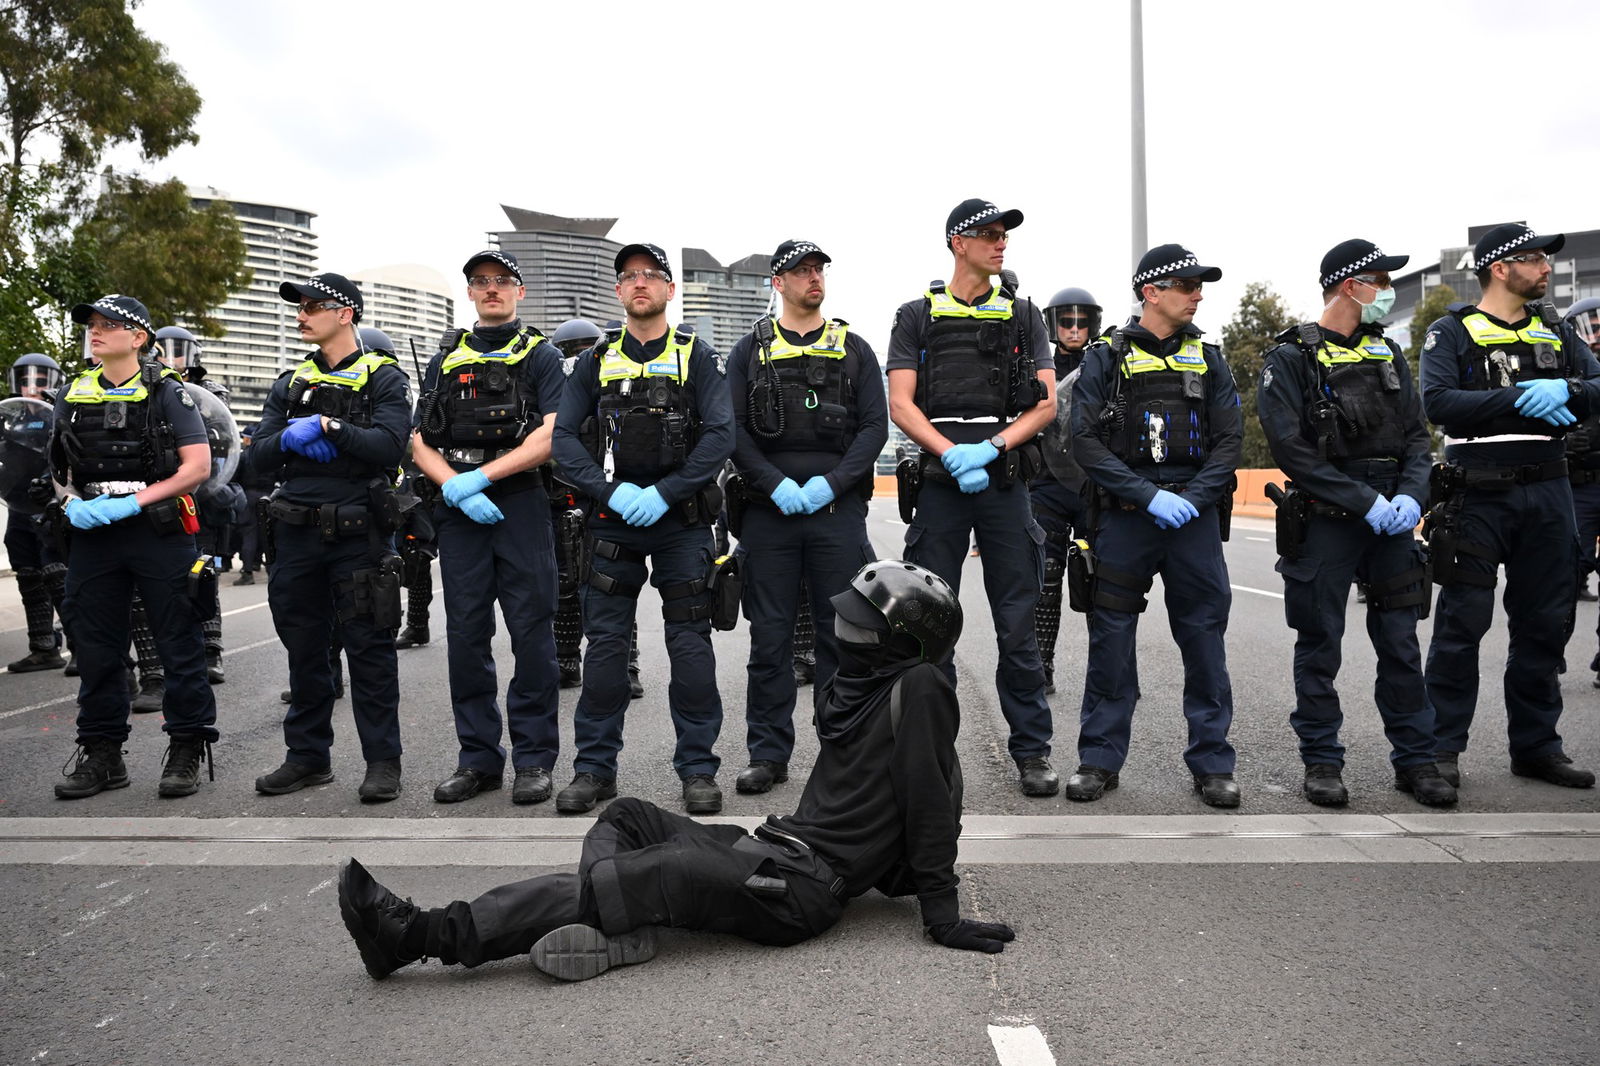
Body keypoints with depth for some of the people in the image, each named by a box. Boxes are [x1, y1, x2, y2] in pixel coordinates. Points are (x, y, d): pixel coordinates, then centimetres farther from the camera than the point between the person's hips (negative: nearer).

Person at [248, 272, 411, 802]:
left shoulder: (384, 378, -1)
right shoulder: (290, 383, 14)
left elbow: (388, 446, -16)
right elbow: (259, 456, 7)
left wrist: (326, 426, -18)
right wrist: (289, 438, -13)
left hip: (358, 534, -5)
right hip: (297, 534, 5)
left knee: (369, 650, -1)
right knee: (304, 650, 12)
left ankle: (382, 761, 8)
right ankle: (308, 755, 24)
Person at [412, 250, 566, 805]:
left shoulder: (541, 355, 7)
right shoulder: (446, 360, 17)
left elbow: (550, 435, -7)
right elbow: (421, 442, 11)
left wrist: (480, 476, -13)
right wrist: (455, 488, -8)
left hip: (522, 506, -3)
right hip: (459, 513, 4)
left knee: (532, 634, -2)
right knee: (466, 637, 5)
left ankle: (534, 758, 7)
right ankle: (478, 757, 15)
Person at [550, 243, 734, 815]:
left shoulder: (698, 357, 3)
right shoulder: (596, 360, 10)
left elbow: (721, 434, -7)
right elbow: (564, 437, 4)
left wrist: (664, 494, -15)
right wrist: (611, 491, -12)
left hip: (682, 521, -2)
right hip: (614, 522, 2)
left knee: (690, 643, 0)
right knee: (604, 643, 3)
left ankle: (698, 768, 9)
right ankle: (594, 767, 13)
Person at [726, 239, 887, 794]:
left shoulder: (853, 348, 10)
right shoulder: (750, 350, 9)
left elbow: (875, 425, 3)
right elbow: (733, 429, 2)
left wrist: (831, 482, -10)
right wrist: (775, 484, -12)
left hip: (838, 509, 0)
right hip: (768, 513, 0)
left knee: (840, 632, 4)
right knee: (769, 636, 4)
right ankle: (768, 753, 14)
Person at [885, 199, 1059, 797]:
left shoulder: (1021, 314, 12)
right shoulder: (917, 316, 9)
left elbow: (1047, 402, 4)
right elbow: (900, 404, 0)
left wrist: (993, 446, -12)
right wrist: (951, 454, -15)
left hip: (1004, 480, 1)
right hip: (939, 482, 0)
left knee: (1018, 623, 2)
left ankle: (1032, 750, 12)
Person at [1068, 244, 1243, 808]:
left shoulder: (1207, 357, 11)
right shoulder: (1106, 357, 2)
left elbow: (1229, 439, 6)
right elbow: (1085, 441, -7)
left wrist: (1193, 498, -10)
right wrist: (1150, 496, -15)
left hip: (1195, 517, 2)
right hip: (1124, 517, -2)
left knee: (1205, 640, 4)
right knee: (1111, 640, 2)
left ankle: (1212, 762, 16)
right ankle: (1100, 759, 14)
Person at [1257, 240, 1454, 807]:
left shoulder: (1387, 354, 13)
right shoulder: (1291, 358, -4)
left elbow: (1416, 436, 11)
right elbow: (1291, 448, -14)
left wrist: (1410, 495, -8)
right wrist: (1365, 501, -17)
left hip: (1392, 520, 5)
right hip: (1323, 521, -5)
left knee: (1401, 644, 8)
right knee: (1319, 644, 4)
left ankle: (1415, 759, 19)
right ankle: (1322, 761, 15)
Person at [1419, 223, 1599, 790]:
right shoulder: (1452, 333, 0)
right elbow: (1438, 403, -15)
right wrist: (1520, 398, -18)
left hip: (1547, 492, 5)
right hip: (1478, 496, -5)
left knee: (1543, 624, 9)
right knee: (1462, 623, -3)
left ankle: (1536, 745, 20)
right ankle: (1443, 747, 6)